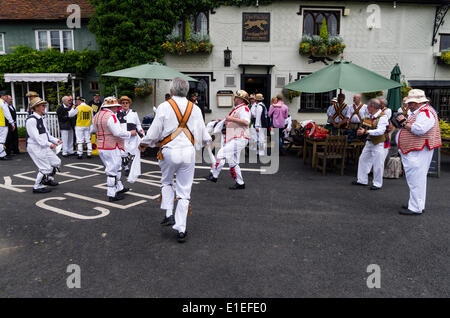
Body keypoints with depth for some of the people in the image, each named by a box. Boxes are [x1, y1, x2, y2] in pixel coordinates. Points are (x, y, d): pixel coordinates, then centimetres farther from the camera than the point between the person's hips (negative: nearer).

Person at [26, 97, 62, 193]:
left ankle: (48, 179, 35)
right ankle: (37, 187, 9)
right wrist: (49, 144, -30)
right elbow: (35, 136, -24)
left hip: (44, 146, 9)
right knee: (46, 168, -9)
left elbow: (46, 134, 18)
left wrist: (56, 140, 5)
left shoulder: (41, 119, 14)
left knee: (56, 162, 13)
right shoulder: (31, 120, -17)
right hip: (35, 147, -9)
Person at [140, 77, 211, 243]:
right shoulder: (195, 109, 6)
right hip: (188, 152, 2)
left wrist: (143, 144, 17)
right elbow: (203, 135, 10)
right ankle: (181, 229, 10)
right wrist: (208, 139, 34)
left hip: (169, 151, -2)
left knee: (167, 182, 25)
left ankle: (169, 215, 14)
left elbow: (154, 133, -2)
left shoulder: (164, 107, -3)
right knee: (184, 191, 7)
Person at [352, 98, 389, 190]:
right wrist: (363, 129, 4)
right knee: (363, 159, 12)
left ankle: (377, 184, 11)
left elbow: (380, 131, -25)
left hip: (378, 143, -9)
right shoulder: (371, 116, 8)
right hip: (369, 142, 9)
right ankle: (362, 180, 23)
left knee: (377, 164, -2)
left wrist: (366, 131, -29)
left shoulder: (383, 116, -15)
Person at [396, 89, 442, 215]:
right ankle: (415, 204, 28)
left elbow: (419, 129, -27)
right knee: (415, 179, 17)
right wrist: (404, 121, 5)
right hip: (412, 152, 11)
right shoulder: (416, 112, 19)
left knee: (416, 179, -7)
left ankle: (415, 208, -1)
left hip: (418, 153, -11)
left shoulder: (426, 112, -14)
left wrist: (404, 122, -15)